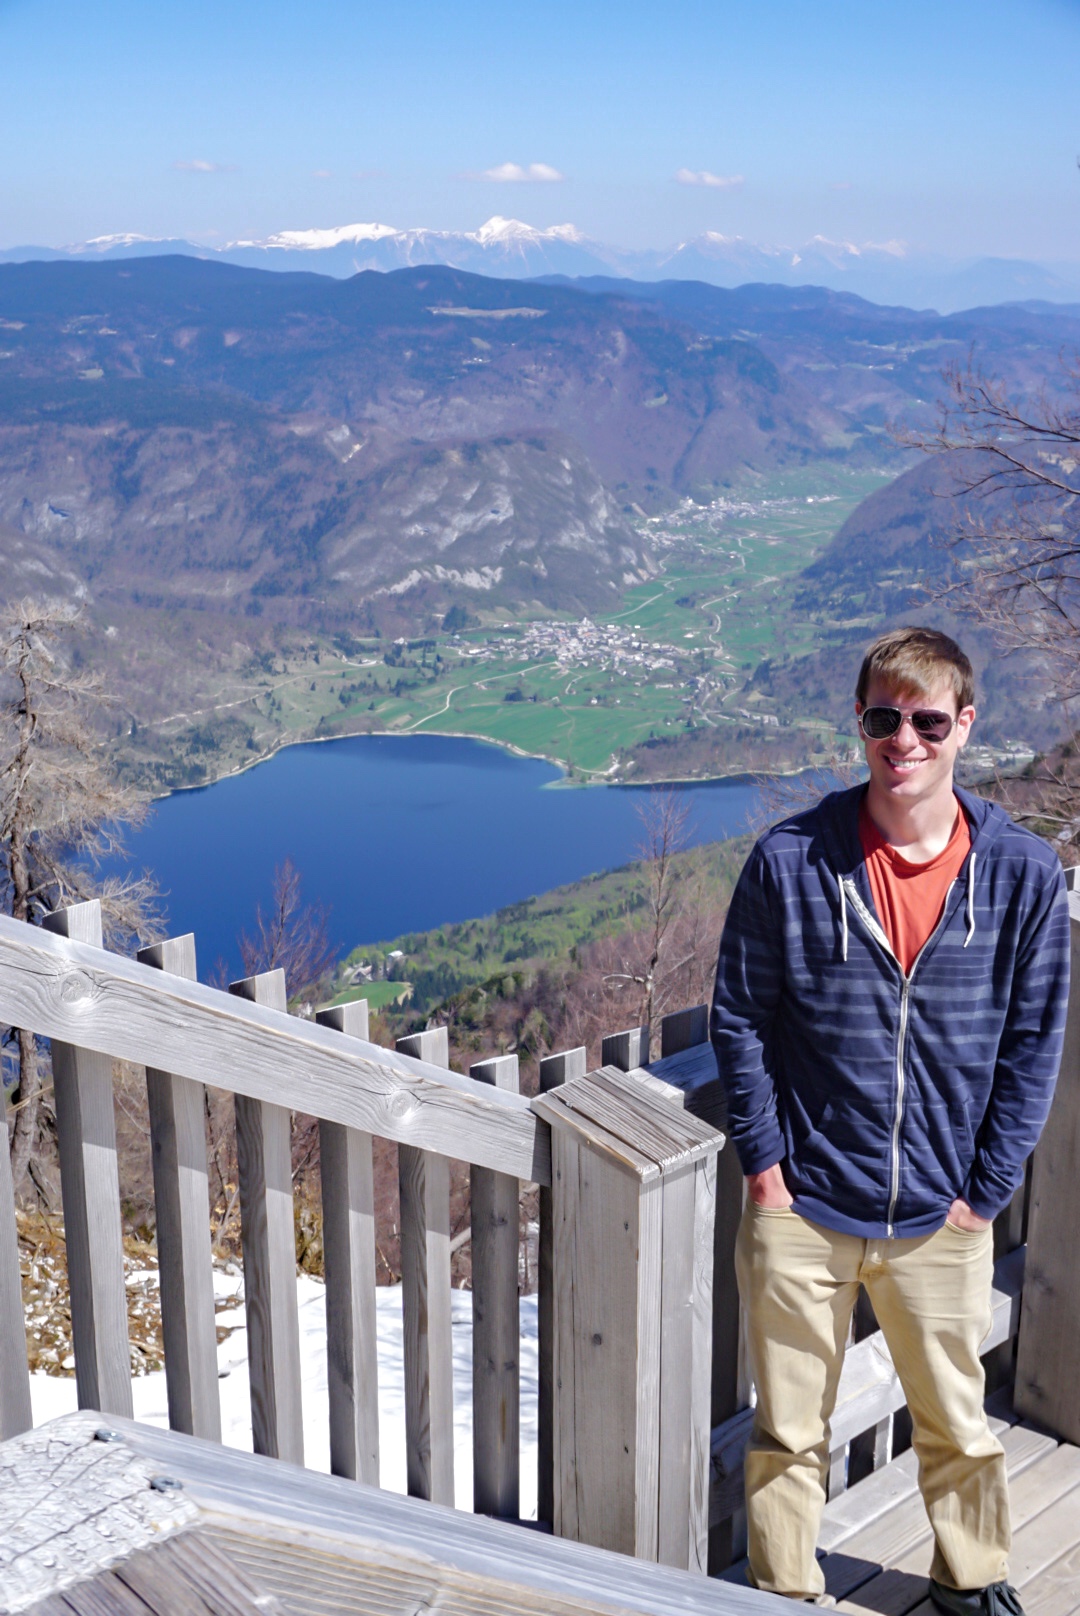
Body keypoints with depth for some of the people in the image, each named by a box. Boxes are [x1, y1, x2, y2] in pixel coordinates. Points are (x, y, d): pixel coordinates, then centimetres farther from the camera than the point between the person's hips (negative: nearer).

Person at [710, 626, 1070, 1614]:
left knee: (958, 1424, 19)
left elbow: (1034, 1042, 0)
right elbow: (738, 1017, -1)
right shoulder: (790, 862, -9)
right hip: (801, 1208, -1)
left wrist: (985, 1190, -2)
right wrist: (764, 1162, -4)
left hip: (942, 1218, 1)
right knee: (789, 1433, 12)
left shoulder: (1023, 874, -6)